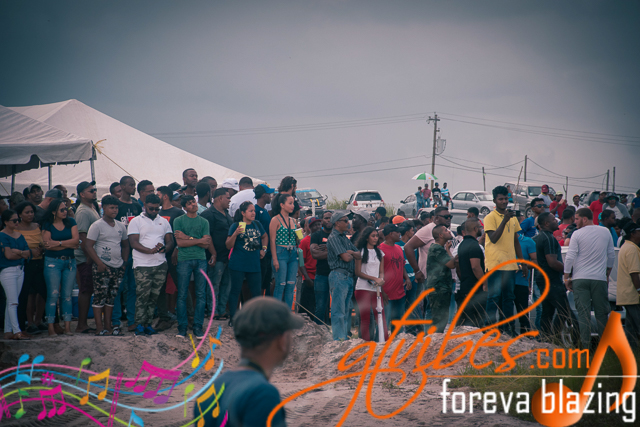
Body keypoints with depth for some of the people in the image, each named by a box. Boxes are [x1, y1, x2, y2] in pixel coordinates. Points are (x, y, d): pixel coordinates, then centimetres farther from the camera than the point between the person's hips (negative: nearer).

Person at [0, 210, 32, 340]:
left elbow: (28, 253, 5)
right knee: (13, 302, -8)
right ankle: (17, 331, -9)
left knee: (11, 302, 8)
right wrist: (23, 254, -1)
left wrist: (17, 251, -14)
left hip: (20, 270, 7)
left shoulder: (19, 235, 13)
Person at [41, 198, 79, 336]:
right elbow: (47, 244, -13)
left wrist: (58, 243, -12)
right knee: (53, 294, -6)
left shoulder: (71, 222, 7)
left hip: (70, 261, 3)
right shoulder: (47, 225, 0)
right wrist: (69, 244, -10)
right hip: (52, 262, -3)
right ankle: (51, 327, -4)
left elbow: (76, 240, -4)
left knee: (67, 295, 3)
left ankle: (67, 326, 4)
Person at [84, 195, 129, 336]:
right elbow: (88, 246, -10)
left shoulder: (121, 226, 13)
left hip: (118, 267, 6)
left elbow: (125, 245, 23)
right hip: (102, 267, -6)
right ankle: (99, 328, -2)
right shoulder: (97, 226, -5)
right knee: (100, 297, -5)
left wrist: (124, 262, 11)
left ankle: (108, 326, 15)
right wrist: (99, 263, -16)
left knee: (112, 297, 9)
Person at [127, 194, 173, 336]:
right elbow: (134, 243, -6)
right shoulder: (136, 221, 3)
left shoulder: (164, 222, 17)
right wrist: (150, 250, -20)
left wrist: (164, 248, -10)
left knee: (154, 296, 4)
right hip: (142, 265, -4)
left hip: (160, 264, 4)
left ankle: (148, 324, 10)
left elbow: (170, 241, 14)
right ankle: (139, 325, -3)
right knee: (142, 296, -8)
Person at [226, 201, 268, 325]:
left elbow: (264, 237, 29)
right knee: (235, 291, 0)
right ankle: (233, 318, 7)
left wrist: (263, 249, 14)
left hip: (254, 264, 4)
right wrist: (235, 234, -21)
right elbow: (228, 246, -7)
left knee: (257, 293, 5)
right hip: (238, 265, -4)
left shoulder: (257, 224, 9)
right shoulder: (236, 226, -4)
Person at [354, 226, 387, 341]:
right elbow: (358, 272, -5)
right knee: (365, 317, -4)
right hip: (363, 288, -4)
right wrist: (374, 279, -12)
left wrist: (381, 279, -7)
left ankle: (385, 340, -6)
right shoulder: (361, 252, 1)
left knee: (381, 315, -5)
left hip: (376, 289, 4)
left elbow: (381, 271, 16)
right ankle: (366, 341, 0)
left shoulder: (379, 253, 16)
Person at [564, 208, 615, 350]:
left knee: (583, 313, -2)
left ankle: (586, 345, -6)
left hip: (580, 279, -2)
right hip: (599, 278, 2)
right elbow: (611, 256, 13)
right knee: (602, 313, 8)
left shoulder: (577, 234, -4)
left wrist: (566, 277, 2)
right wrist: (607, 274, 25)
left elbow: (570, 257, -7)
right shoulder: (605, 232, 7)